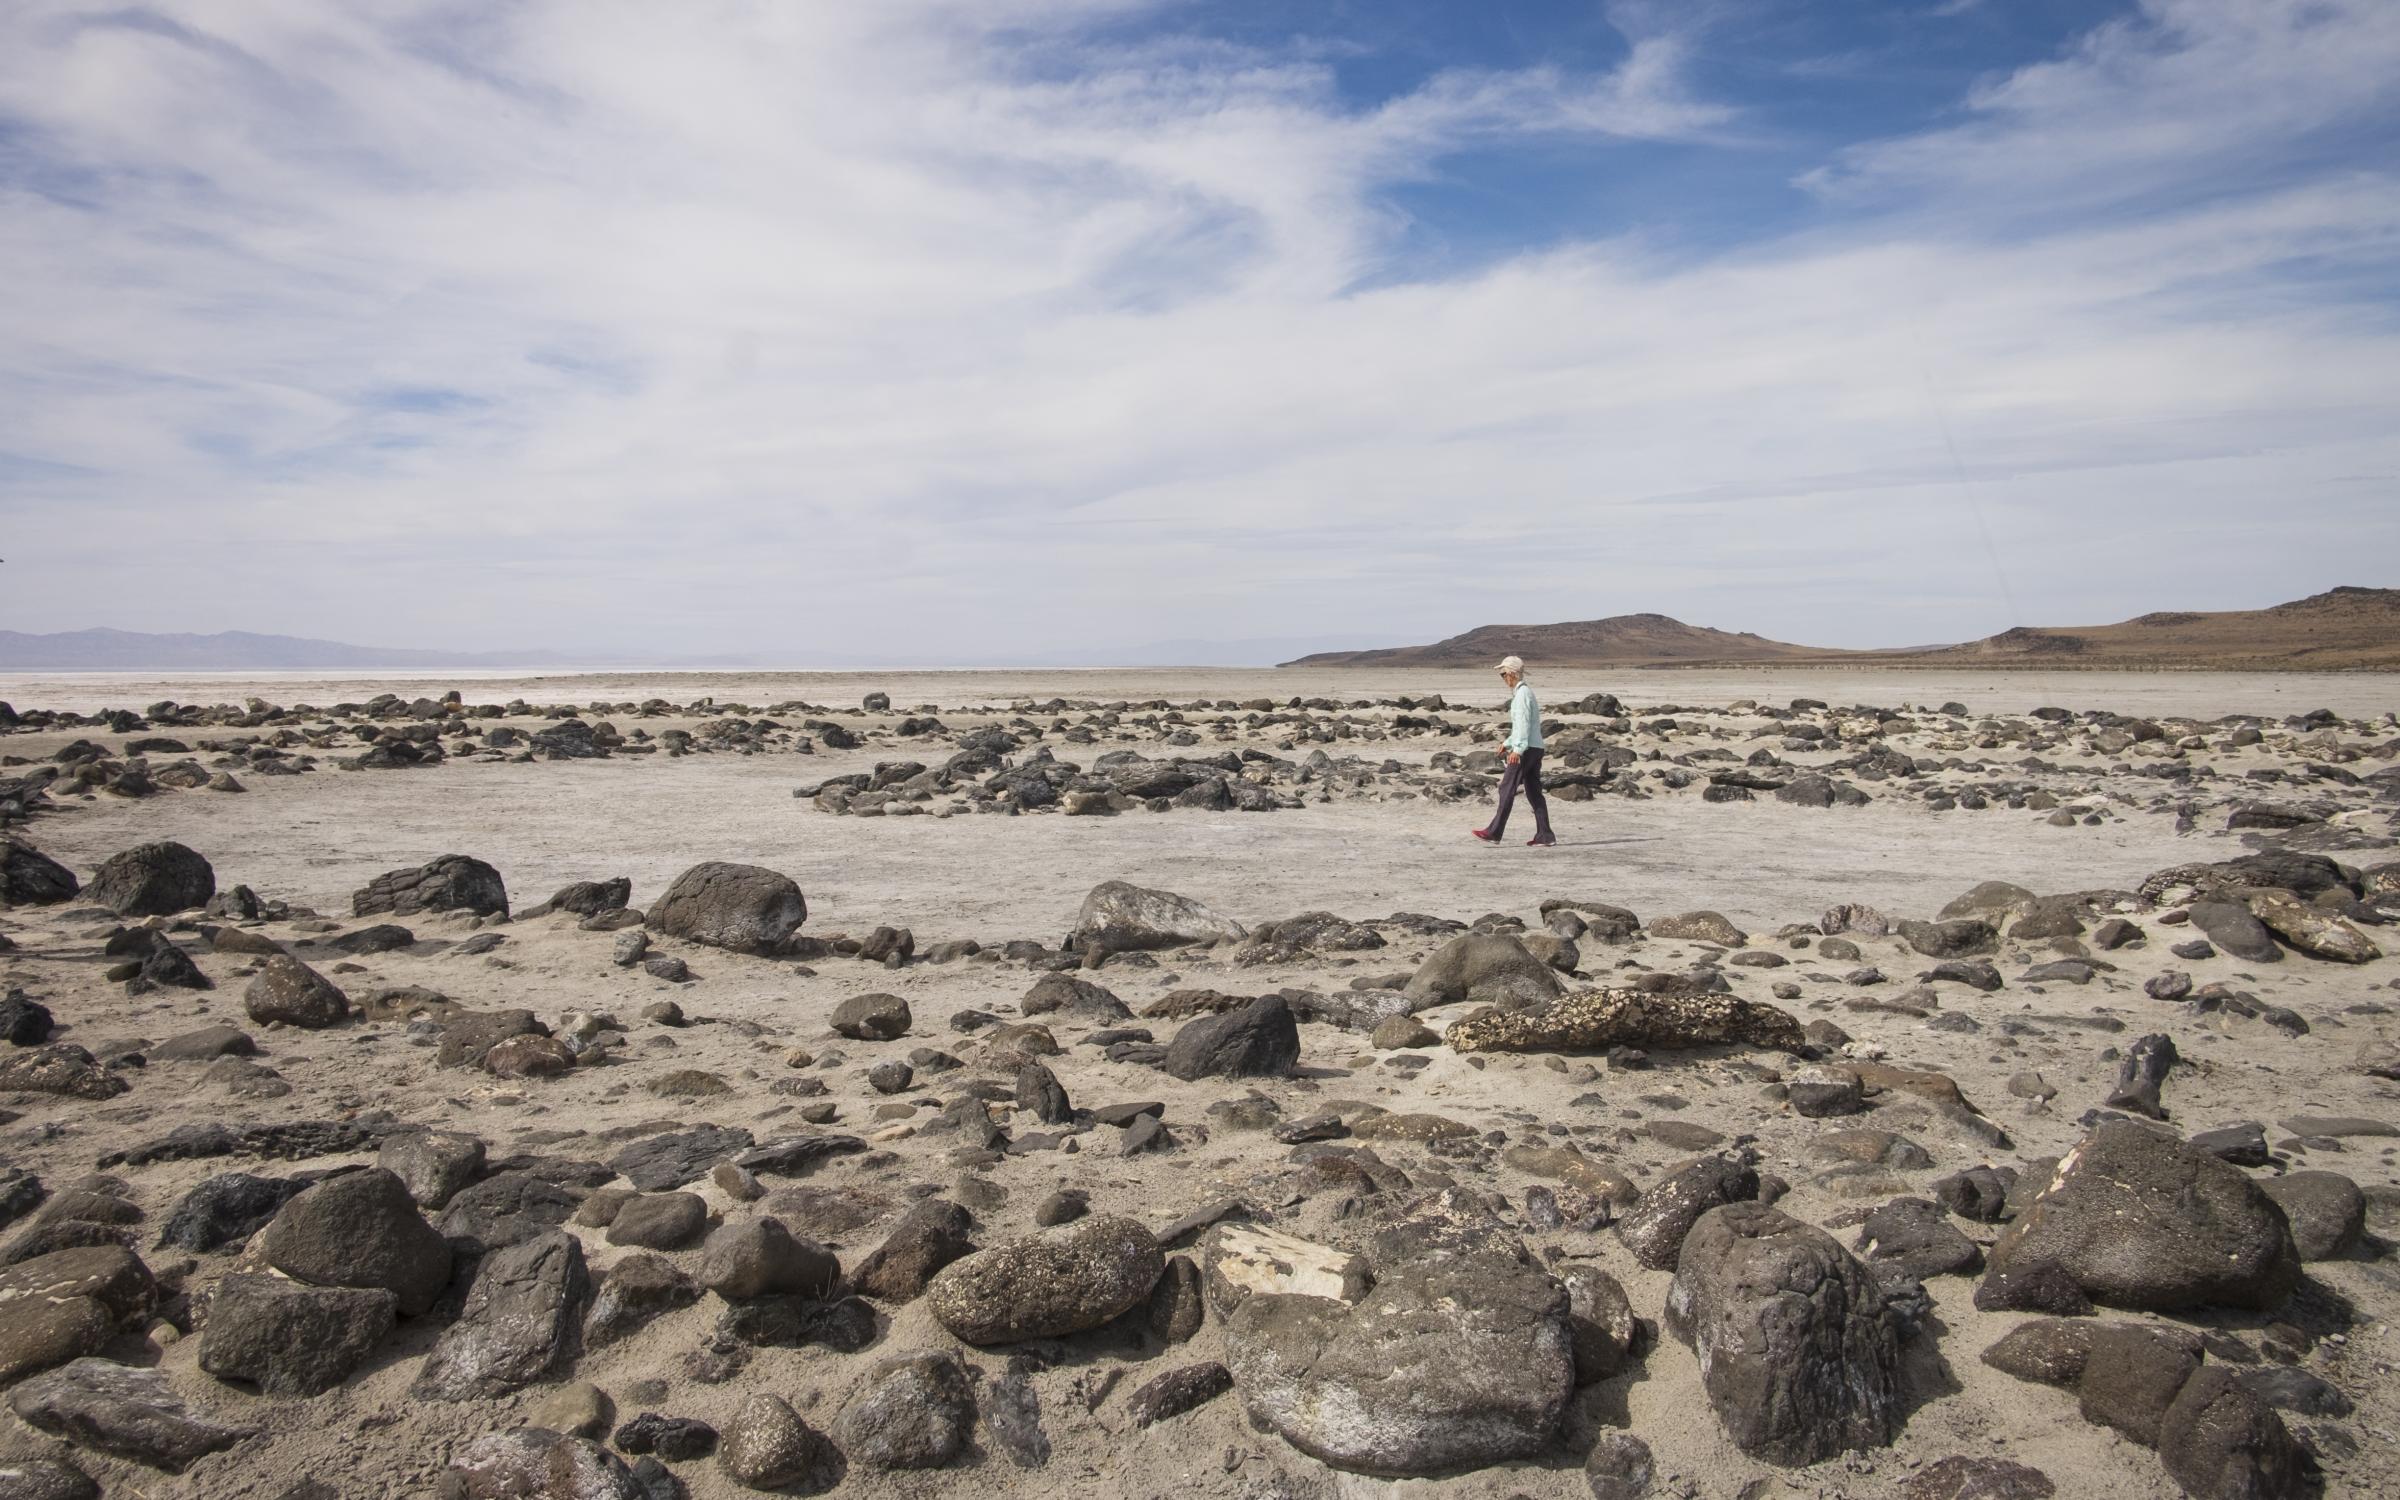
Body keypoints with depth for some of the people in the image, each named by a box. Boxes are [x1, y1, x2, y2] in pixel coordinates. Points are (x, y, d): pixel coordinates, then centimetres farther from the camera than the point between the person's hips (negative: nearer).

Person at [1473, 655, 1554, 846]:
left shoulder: (1522, 693, -12)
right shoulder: (1525, 691, 18)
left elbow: (1523, 722, -20)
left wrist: (1517, 748, -24)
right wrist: (1508, 743, 27)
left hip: (1527, 749, -10)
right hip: (1535, 748, 10)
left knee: (1507, 788, -6)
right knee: (1534, 792, 8)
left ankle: (1494, 832, -5)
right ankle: (1544, 836, 6)